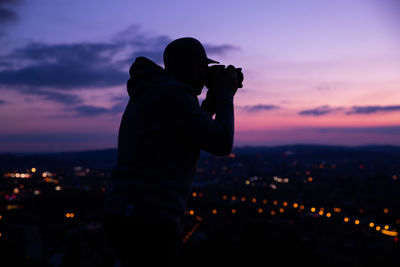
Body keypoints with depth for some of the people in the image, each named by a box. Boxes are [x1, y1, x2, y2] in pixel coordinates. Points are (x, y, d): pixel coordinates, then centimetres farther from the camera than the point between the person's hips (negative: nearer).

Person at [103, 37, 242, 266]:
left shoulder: (148, 94, 17)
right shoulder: (174, 94, -13)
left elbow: (185, 147, 27)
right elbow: (221, 144, -11)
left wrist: (213, 100, 22)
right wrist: (225, 95, 4)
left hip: (126, 216, 10)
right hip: (148, 223, -10)